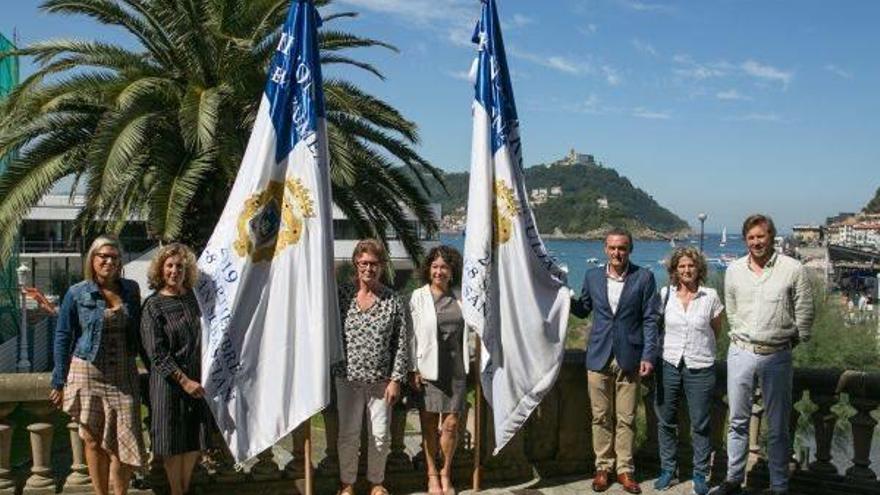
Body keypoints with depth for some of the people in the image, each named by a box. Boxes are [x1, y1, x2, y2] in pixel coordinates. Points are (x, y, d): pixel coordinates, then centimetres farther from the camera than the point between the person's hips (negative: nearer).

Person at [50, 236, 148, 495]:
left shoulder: (130, 289, 7)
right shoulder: (77, 294, -1)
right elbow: (63, 337, 2)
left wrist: (151, 365, 14)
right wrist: (59, 382, 0)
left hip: (124, 375, 2)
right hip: (88, 374, -2)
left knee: (124, 440, -1)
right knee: (94, 441, 7)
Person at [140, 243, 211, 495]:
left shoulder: (191, 296, 7)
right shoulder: (153, 304, -9)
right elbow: (157, 353, -13)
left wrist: (197, 378, 14)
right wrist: (184, 381, -17)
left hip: (195, 378, 5)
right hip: (169, 382, -5)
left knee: (196, 440, 11)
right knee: (173, 441, 5)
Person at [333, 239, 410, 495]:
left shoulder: (393, 301, -1)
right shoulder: (341, 293, -1)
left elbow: (402, 344, -1)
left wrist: (396, 379, -5)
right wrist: (332, 367, -3)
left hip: (380, 380, 0)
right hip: (347, 378, 0)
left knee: (381, 435, 8)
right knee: (348, 434, 7)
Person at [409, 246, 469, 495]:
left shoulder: (460, 296, 7)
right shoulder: (419, 296, -1)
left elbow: (468, 330, 13)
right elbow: (412, 334, -3)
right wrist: (414, 369, -6)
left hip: (455, 369, 2)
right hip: (428, 369, -2)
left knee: (451, 424, 3)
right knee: (429, 425, 5)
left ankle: (446, 472, 21)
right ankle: (432, 474, 21)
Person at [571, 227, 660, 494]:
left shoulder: (644, 277, -1)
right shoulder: (592, 276, 6)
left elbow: (650, 319, -1)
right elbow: (583, 310, 15)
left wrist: (648, 356, -7)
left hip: (629, 359, -2)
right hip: (599, 358, 2)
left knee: (626, 419, 5)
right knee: (601, 417, 7)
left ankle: (625, 469, 17)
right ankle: (603, 467, 19)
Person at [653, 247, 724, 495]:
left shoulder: (710, 296, -3)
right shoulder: (665, 294, 0)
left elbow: (716, 330, 10)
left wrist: (699, 345, 11)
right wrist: (672, 346, 9)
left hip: (700, 368, -1)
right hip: (669, 365, 2)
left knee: (700, 425, 5)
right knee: (666, 421, 10)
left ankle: (700, 474, 20)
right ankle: (668, 469, 24)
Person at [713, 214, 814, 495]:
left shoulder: (793, 269, -7)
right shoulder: (734, 270, 4)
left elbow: (804, 314, 0)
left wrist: (790, 342, 5)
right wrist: (744, 337, 12)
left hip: (777, 356, -3)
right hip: (740, 353, 3)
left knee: (778, 427, 6)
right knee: (738, 422, 12)